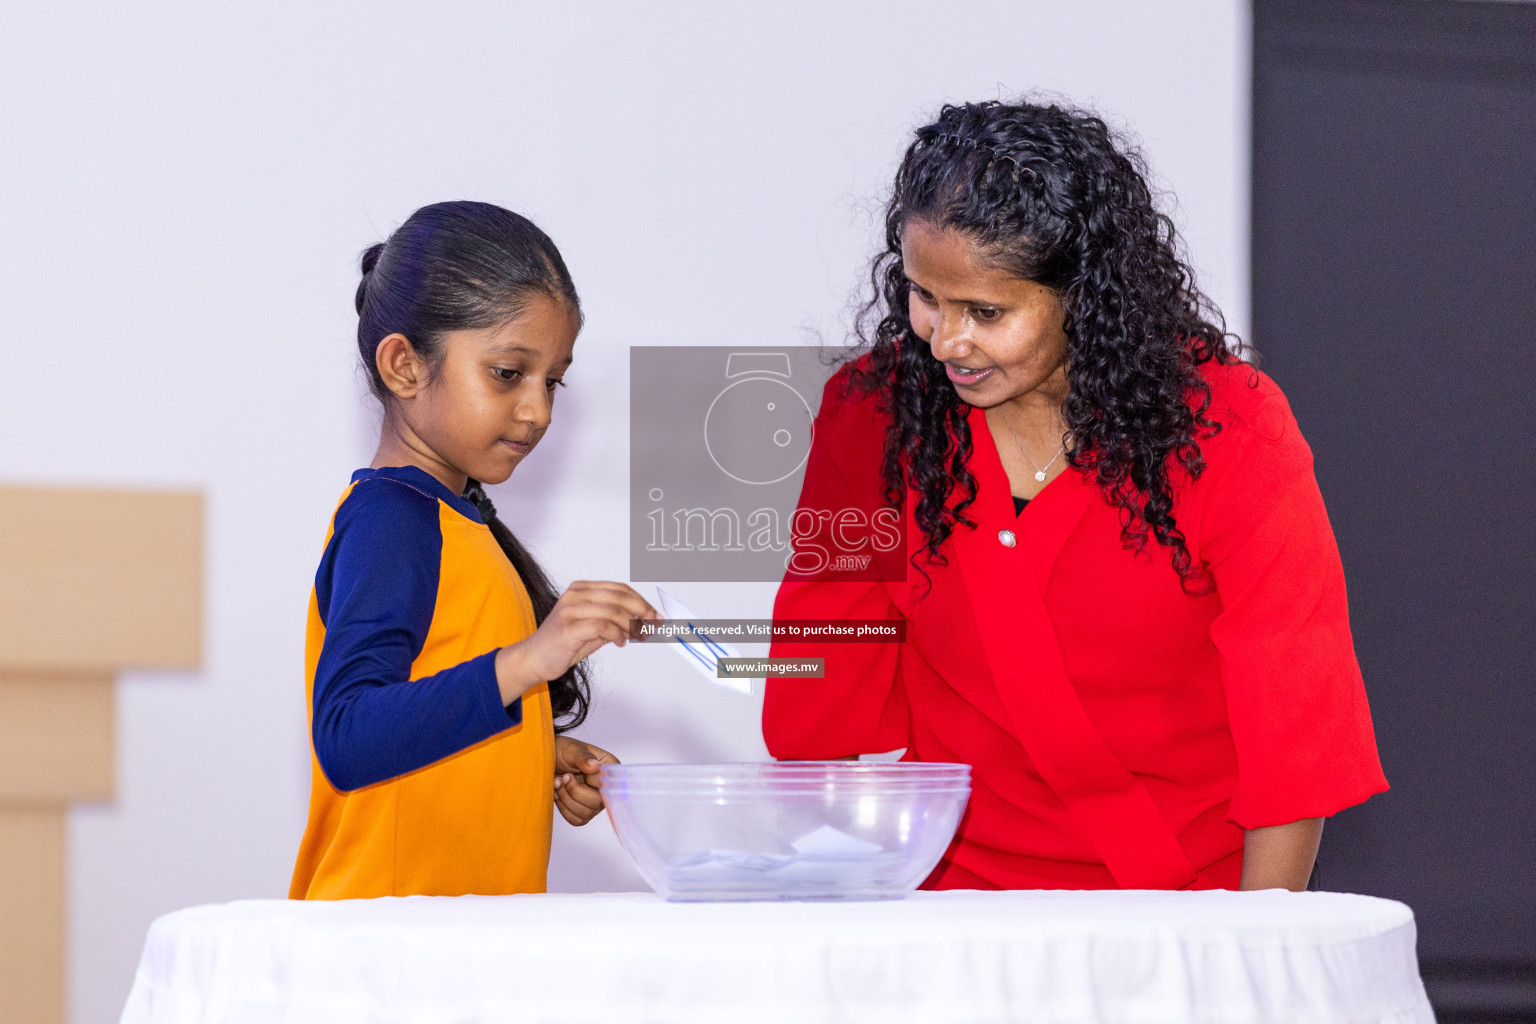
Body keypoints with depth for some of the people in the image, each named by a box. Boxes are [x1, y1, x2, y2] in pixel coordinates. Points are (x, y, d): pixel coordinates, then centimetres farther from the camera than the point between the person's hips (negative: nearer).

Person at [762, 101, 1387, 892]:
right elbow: (818, 730, 8)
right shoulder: (870, 416, 1)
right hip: (959, 895, 2)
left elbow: (1294, 736, -4)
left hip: (1191, 895, -1)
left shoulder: (1227, 430, -5)